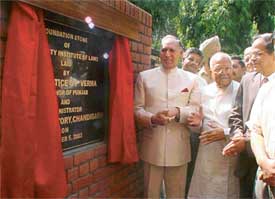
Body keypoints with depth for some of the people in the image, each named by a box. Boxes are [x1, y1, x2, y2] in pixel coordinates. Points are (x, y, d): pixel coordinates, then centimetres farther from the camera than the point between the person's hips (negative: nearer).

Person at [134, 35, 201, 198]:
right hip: (152, 147, 0)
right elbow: (137, 108, 2)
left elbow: (196, 109, 1)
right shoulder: (144, 76, 6)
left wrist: (178, 112, -18)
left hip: (178, 148, 0)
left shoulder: (191, 79, 7)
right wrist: (152, 118, -18)